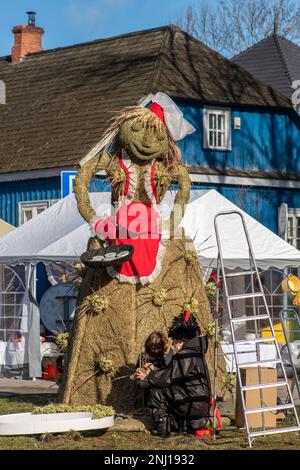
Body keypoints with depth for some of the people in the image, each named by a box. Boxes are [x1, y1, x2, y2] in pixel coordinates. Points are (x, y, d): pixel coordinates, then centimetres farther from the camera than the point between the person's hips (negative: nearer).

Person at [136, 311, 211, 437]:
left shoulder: (184, 356, -16)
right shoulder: (196, 353, 15)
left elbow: (168, 377, -15)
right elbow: (172, 373, 21)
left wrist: (148, 377, -2)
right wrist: (155, 371, 20)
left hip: (192, 405, -9)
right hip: (203, 406, 9)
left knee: (157, 390, -3)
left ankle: (161, 427, 1)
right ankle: (195, 421, 17)